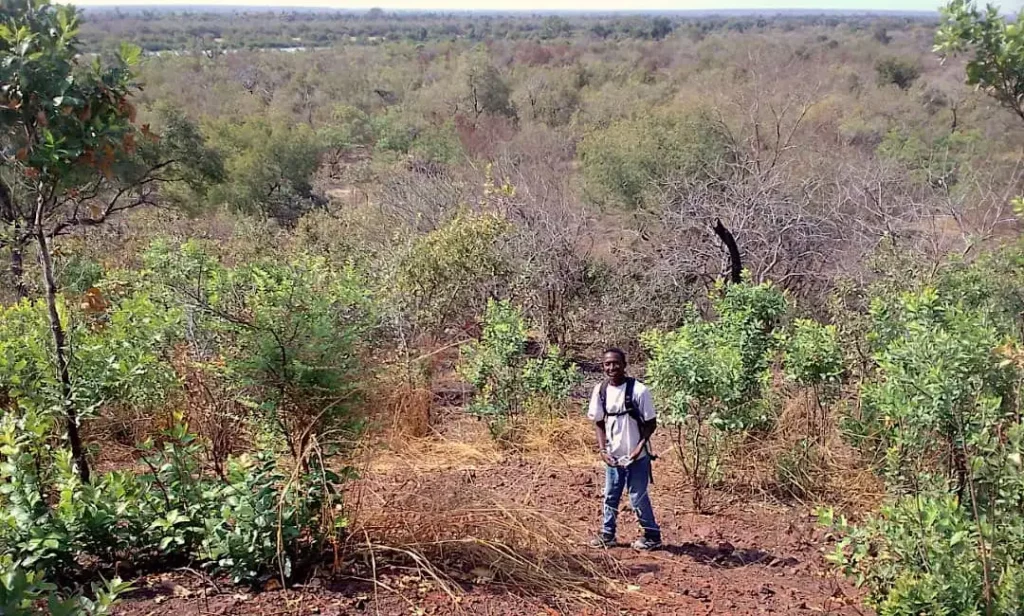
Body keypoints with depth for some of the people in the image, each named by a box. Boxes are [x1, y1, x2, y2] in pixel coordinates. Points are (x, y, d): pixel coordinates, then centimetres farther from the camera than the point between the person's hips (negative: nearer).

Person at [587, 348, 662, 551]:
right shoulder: (600, 390, -5)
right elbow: (599, 422, 4)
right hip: (612, 456, 4)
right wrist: (603, 449, -7)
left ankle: (652, 536, 21)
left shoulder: (638, 390, -18)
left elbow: (651, 423, -10)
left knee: (638, 497, 4)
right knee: (610, 496, 14)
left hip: (636, 456, -4)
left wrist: (640, 446, -19)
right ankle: (607, 535, 28)